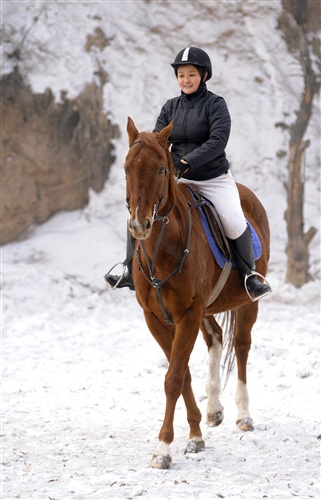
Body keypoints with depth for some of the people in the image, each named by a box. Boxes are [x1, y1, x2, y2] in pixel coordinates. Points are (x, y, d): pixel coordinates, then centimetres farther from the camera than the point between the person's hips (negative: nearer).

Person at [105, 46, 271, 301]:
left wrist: (188, 161, -31)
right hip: (179, 181, 4)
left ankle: (250, 274, -3)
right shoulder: (170, 107, 7)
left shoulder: (215, 104, -7)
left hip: (215, 180, -4)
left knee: (235, 224, -25)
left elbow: (218, 140, -21)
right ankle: (133, 272, 2)